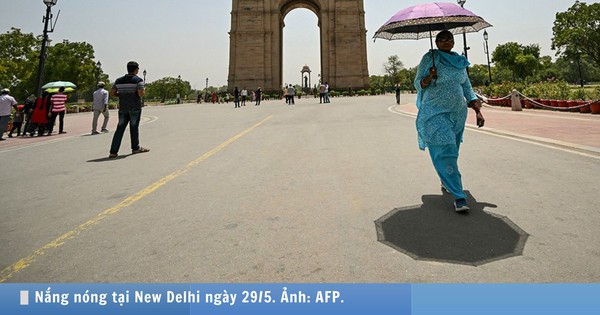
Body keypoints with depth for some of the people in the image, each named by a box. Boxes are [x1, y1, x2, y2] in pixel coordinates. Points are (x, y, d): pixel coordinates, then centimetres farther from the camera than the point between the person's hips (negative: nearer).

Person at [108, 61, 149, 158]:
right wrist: (143, 93, 3)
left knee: (120, 128, 4)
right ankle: (135, 148, 21)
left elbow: (112, 93, 8)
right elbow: (141, 94, -18)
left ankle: (113, 152, 0)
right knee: (134, 127, 8)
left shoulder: (119, 80, 9)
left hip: (123, 108, 4)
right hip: (135, 107, -4)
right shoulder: (138, 80, -6)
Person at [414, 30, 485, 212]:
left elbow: (467, 88, 17)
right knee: (444, 152, -14)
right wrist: (429, 78, -24)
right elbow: (418, 84, -2)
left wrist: (478, 111, 11)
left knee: (452, 151, 12)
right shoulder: (429, 58, -2)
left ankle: (447, 183, 34)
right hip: (435, 113, -6)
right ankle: (459, 197, -14)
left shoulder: (460, 62, 13)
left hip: (458, 113, 6)